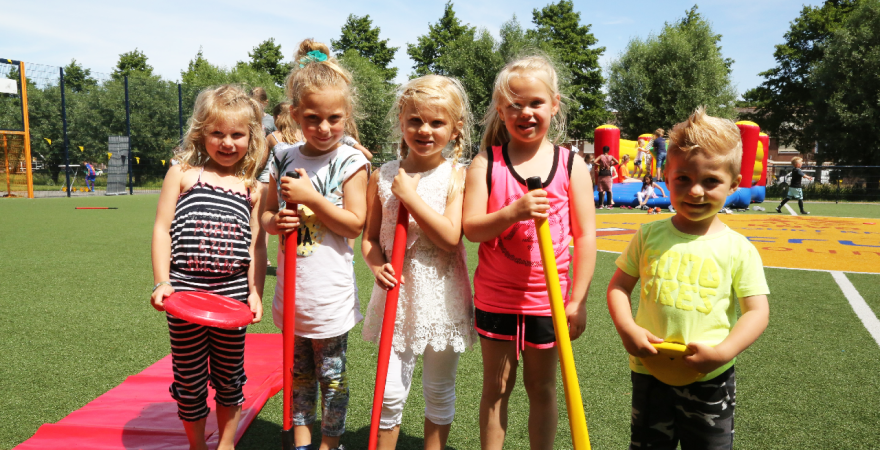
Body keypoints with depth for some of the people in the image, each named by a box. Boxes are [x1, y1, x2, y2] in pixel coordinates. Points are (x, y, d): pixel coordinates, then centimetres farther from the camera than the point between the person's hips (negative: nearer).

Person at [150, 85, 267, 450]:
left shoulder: (251, 187, 6)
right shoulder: (182, 174, 2)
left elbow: (256, 244, 7)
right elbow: (162, 229, 0)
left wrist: (255, 291, -1)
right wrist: (162, 282, -7)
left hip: (233, 292, 2)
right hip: (185, 290, -1)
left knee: (230, 375, 14)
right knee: (190, 376, 11)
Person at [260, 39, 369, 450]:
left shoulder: (350, 162, -10)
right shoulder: (284, 157, 3)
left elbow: (354, 223, -14)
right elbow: (266, 213, 11)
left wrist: (311, 197, -20)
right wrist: (274, 222, -12)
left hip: (329, 290, -4)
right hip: (291, 286, 5)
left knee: (331, 372, 11)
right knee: (298, 370, 19)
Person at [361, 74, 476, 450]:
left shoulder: (456, 176, -8)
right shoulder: (383, 177, 0)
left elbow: (451, 238, -19)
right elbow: (370, 236, 7)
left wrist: (410, 195, -19)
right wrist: (376, 264, -14)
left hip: (441, 296, -1)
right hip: (398, 292, 1)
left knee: (440, 390, 16)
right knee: (391, 391, 8)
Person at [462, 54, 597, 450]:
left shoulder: (572, 166, -4)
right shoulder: (485, 164, -5)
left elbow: (585, 236, -4)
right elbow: (470, 228, -10)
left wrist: (577, 300, -6)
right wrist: (513, 212, -28)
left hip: (548, 298, 0)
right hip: (496, 296, 0)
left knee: (542, 387, 15)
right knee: (496, 385, 13)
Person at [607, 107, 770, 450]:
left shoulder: (739, 250, -7)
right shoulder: (649, 236, -4)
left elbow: (758, 311, -6)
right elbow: (619, 285, 2)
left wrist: (722, 352, -20)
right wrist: (626, 328, -14)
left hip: (711, 378, -1)